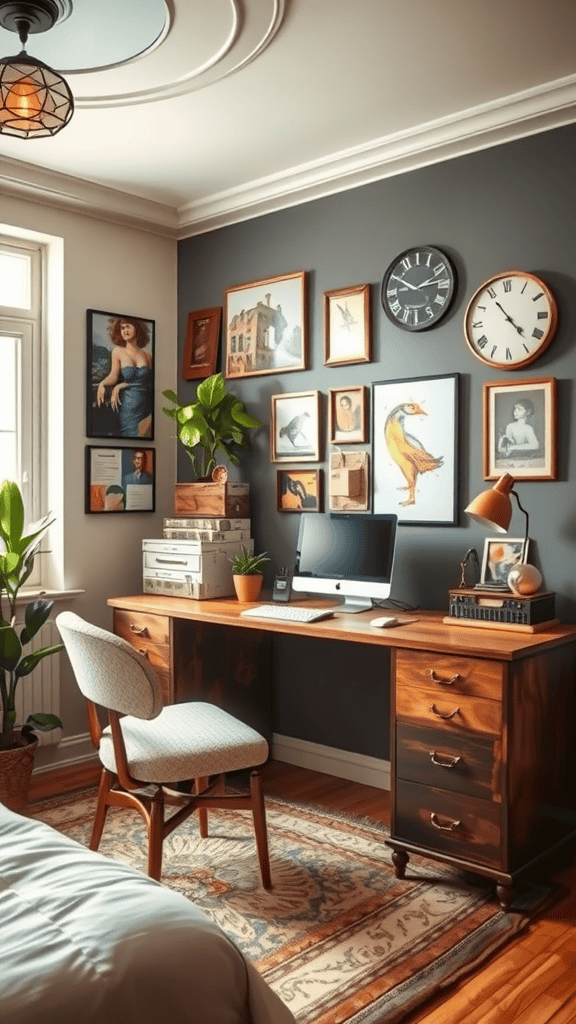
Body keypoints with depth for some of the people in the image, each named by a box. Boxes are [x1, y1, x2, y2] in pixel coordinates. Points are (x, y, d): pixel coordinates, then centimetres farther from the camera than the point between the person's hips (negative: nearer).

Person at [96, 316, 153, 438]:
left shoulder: (147, 355, 7)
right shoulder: (118, 351, 5)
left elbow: (150, 383, 3)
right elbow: (114, 375, -6)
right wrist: (102, 384, -29)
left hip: (146, 409, 2)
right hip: (127, 408, -1)